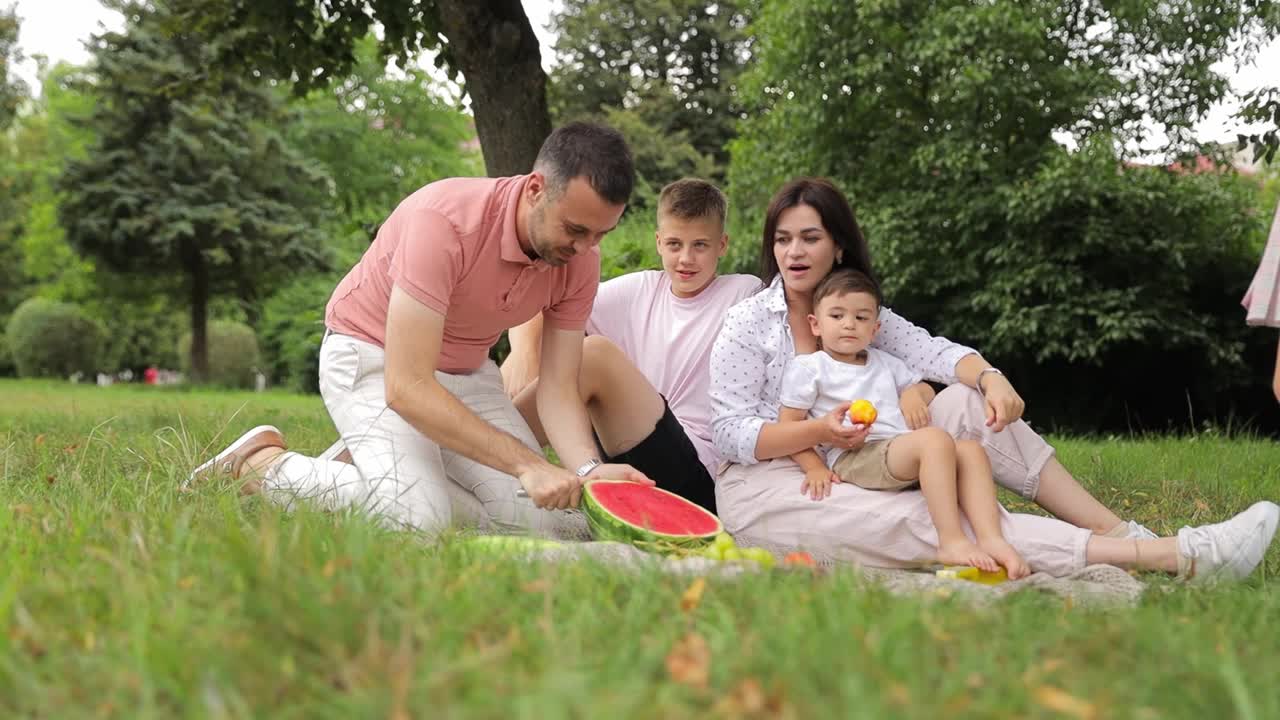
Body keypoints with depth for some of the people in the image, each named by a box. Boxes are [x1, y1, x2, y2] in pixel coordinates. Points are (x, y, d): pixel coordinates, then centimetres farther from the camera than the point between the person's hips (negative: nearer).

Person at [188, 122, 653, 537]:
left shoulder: (580, 260, -14)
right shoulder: (445, 220, -33)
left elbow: (558, 392, -11)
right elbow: (406, 387, -36)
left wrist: (588, 470, -33)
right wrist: (525, 463, -40)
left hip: (465, 371, 7)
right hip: (373, 356, -6)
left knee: (552, 522, -9)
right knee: (418, 518, -29)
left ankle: (368, 466, 7)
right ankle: (265, 463, -5)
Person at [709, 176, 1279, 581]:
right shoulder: (749, 323, -6)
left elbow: (928, 350, -5)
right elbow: (730, 433, -13)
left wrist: (988, 378, -26)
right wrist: (819, 431, -27)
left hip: (844, 470, 6)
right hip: (762, 488, -6)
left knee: (964, 403, -14)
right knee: (925, 523, -28)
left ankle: (1115, 529, -21)